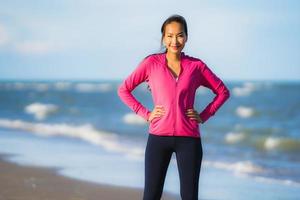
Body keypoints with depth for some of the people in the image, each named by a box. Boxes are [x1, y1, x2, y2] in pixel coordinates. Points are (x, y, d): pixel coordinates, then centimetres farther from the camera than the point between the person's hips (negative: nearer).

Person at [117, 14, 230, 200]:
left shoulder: (196, 66, 4)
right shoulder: (151, 63, 1)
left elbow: (223, 92, 14)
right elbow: (124, 89, 8)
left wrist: (204, 116, 4)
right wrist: (146, 114, 1)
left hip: (189, 139, 1)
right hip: (158, 137, 0)